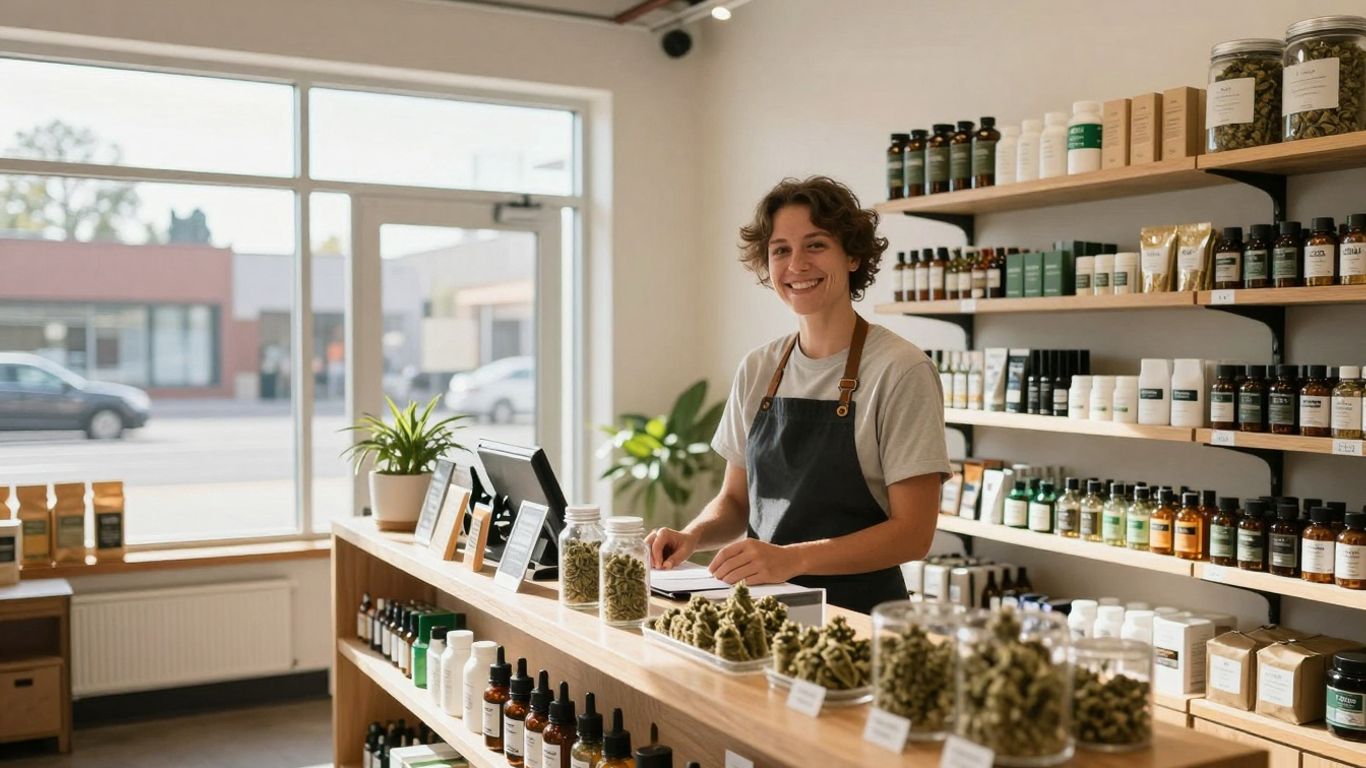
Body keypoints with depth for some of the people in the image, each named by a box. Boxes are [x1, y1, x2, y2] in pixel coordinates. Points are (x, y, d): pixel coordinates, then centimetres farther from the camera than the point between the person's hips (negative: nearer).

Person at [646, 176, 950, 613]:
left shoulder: (899, 371, -7)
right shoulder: (757, 370, 10)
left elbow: (913, 532, -9)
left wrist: (792, 558, -20)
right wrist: (694, 535, -3)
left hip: (858, 614, -4)